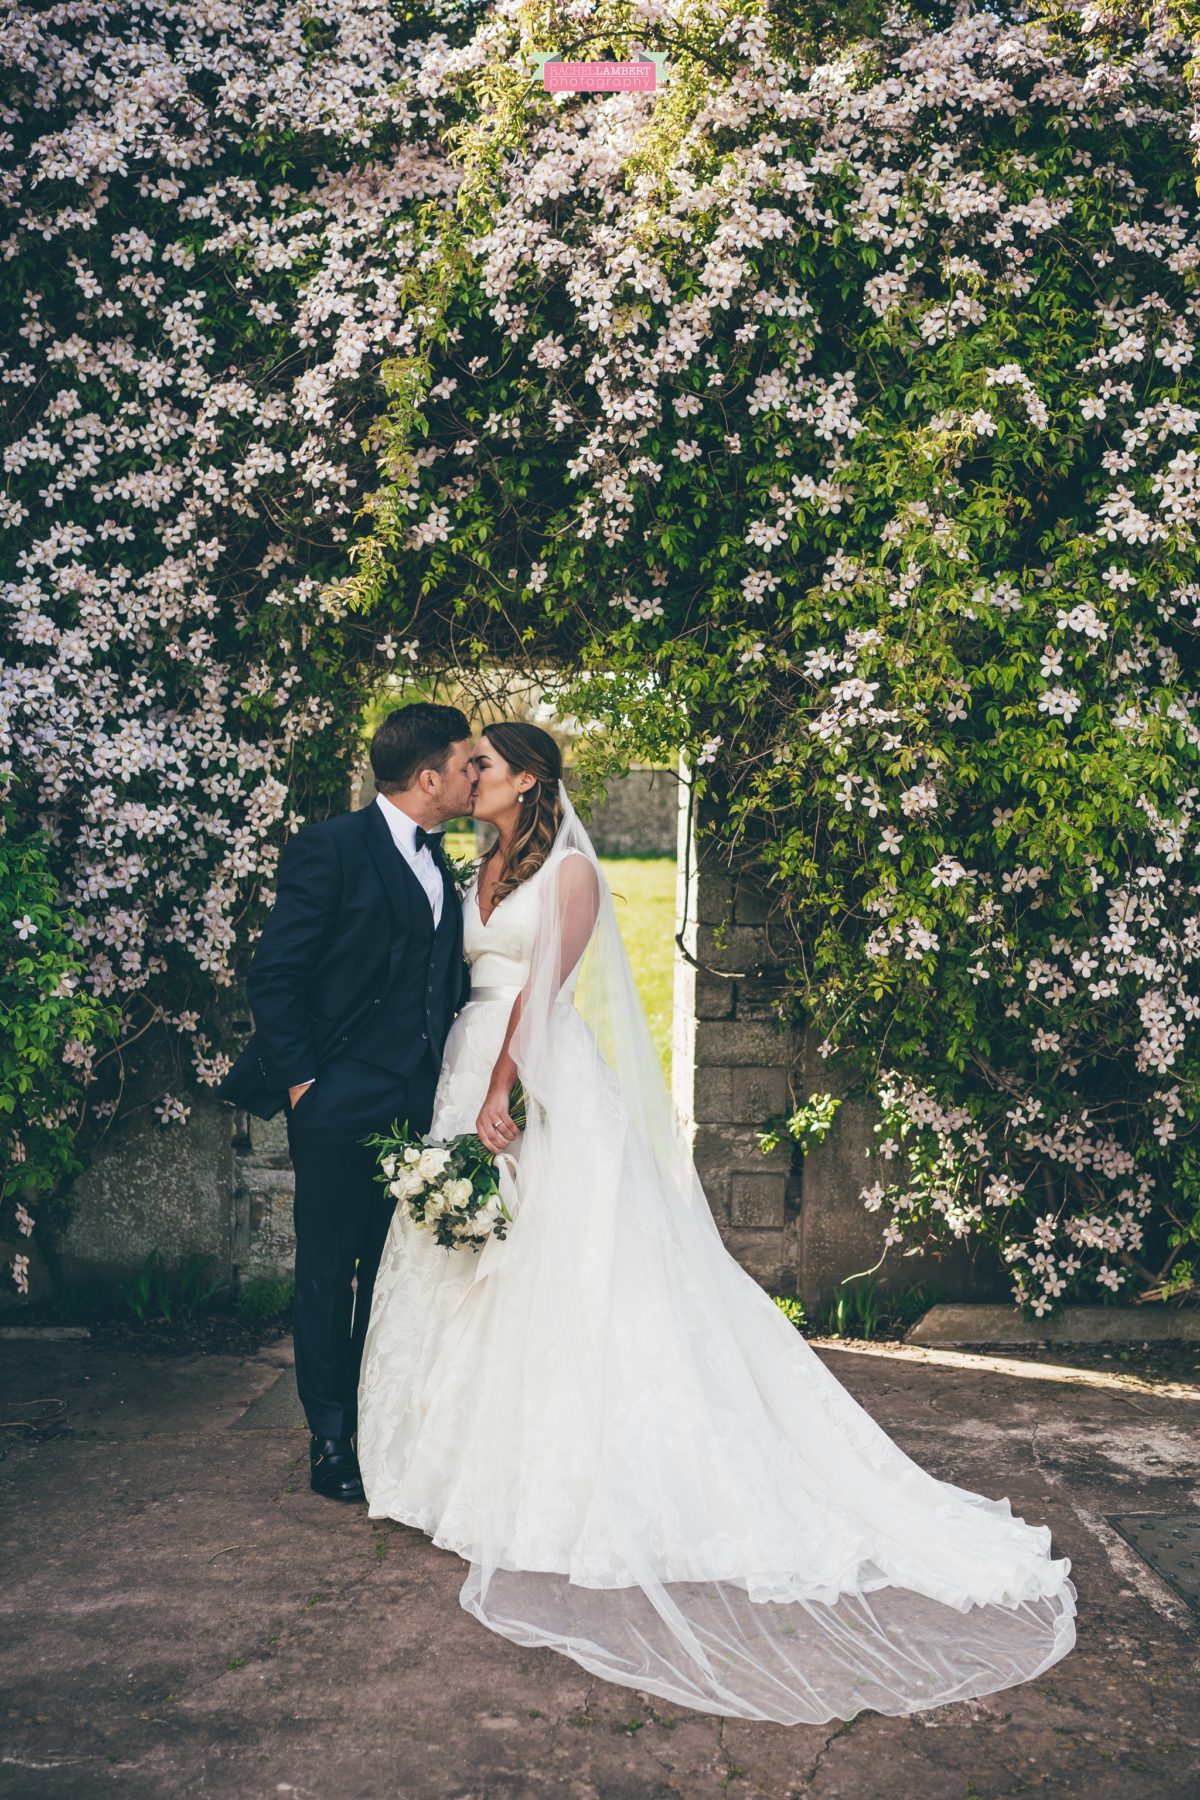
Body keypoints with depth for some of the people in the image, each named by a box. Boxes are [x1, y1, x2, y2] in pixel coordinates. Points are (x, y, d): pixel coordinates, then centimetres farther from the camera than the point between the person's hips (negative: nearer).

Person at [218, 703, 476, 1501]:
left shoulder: (438, 866, 12)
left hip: (417, 1106, 7)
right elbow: (275, 976, -11)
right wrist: (301, 1083, -12)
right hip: (341, 1107, -6)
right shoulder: (331, 848, -10)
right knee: (329, 1273, 5)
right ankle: (331, 1438, 17)